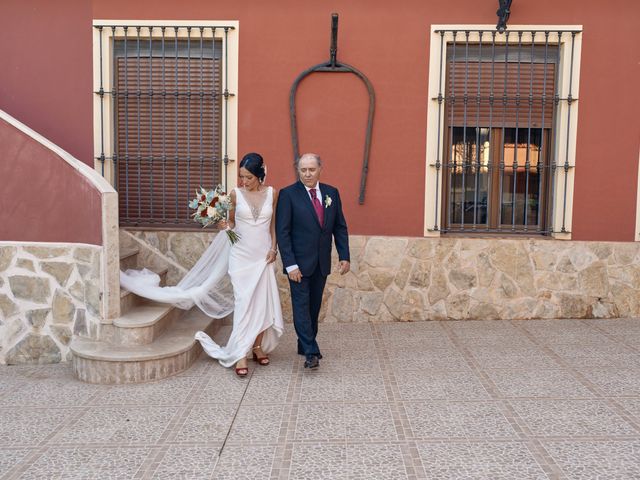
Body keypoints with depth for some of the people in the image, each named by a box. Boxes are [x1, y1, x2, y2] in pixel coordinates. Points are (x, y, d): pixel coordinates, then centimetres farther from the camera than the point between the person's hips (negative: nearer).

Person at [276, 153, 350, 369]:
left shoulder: (331, 193, 6)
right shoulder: (288, 194, -7)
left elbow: (340, 227, 10)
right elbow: (282, 232, -10)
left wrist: (344, 256, 2)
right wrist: (290, 264, -16)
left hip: (321, 263, 5)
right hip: (299, 262, -4)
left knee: (314, 306, 12)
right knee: (302, 305, -5)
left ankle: (306, 345, 25)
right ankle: (311, 352, -4)